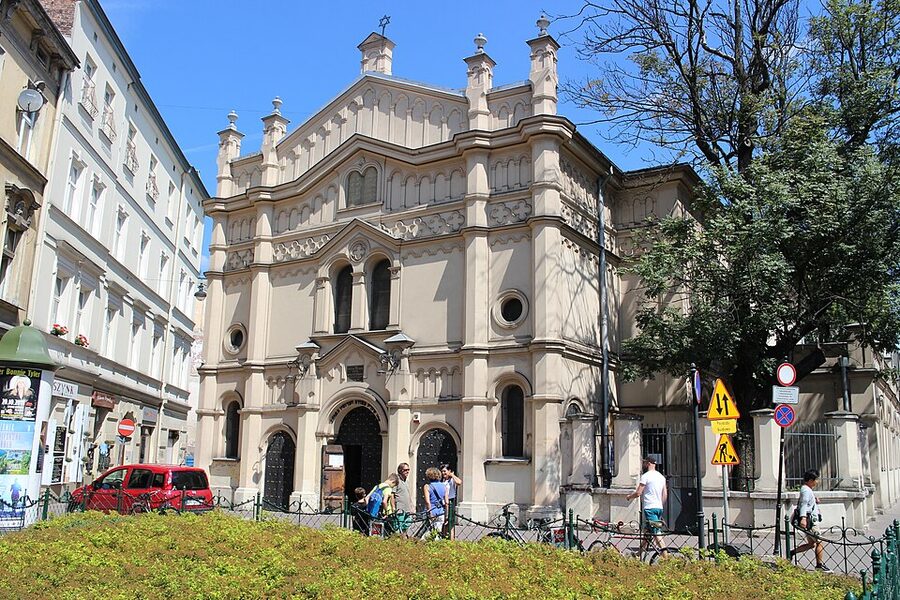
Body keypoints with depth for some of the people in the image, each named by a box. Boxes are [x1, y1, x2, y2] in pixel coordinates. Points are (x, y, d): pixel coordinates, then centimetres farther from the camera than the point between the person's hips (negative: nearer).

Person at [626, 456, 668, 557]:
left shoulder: (646, 476, -10)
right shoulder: (661, 476, 14)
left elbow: (638, 493, -12)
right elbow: (665, 495, 16)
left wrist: (628, 496, 6)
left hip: (650, 508, -8)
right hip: (659, 507, 8)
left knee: (656, 533, -11)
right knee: (647, 532, 17)